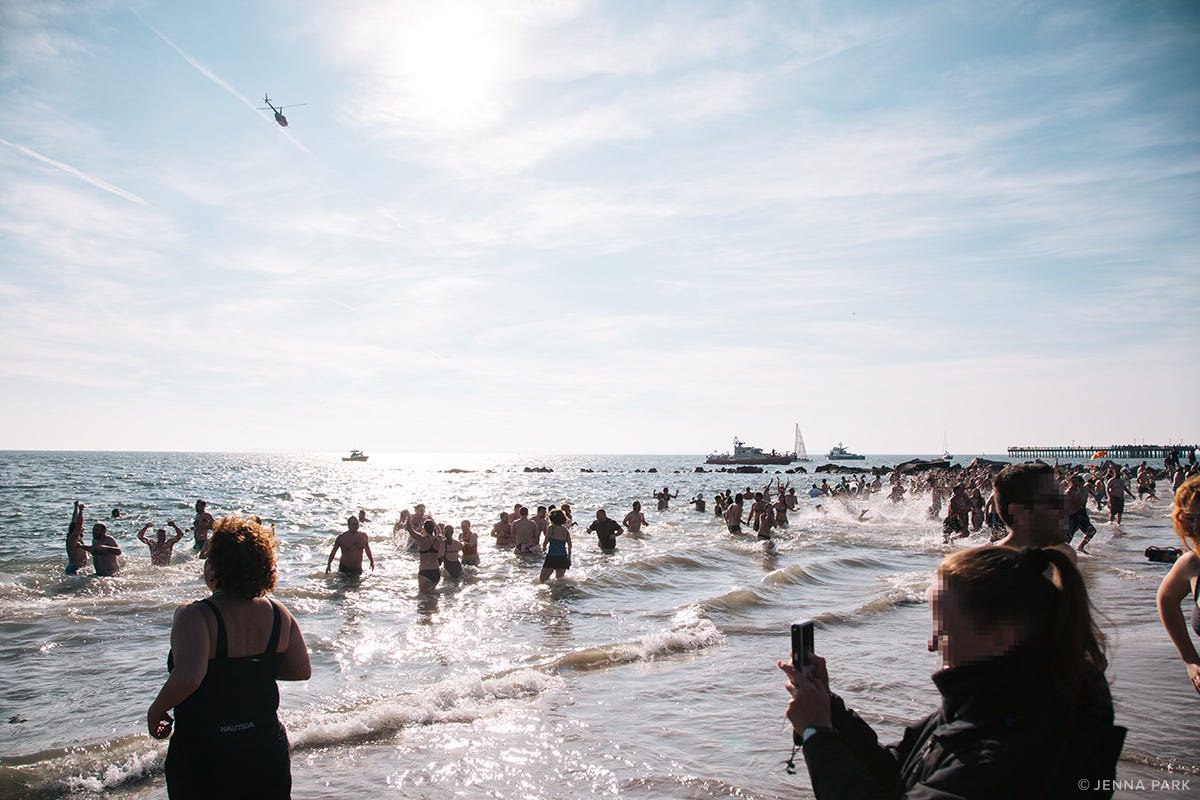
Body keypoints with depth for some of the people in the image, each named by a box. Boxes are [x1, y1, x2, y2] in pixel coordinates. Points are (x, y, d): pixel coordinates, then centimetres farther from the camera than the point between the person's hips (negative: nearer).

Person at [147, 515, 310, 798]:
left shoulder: (195, 617, -21)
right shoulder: (278, 613, -5)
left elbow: (187, 677, -35)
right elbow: (302, 670, 5)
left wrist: (156, 711, -17)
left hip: (203, 756, -4)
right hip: (267, 749, 4)